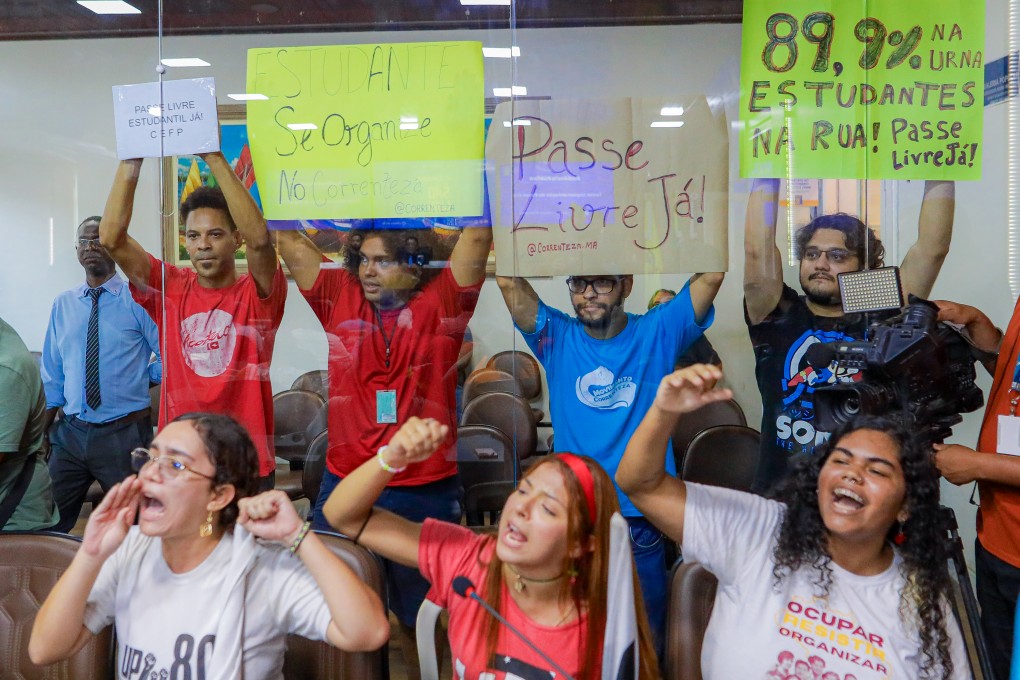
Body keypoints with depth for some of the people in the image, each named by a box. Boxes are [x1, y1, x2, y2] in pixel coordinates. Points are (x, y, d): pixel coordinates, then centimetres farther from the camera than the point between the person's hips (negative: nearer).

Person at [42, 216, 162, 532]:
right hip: (70, 432, 4)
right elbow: (52, 376, 12)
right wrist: (43, 431, 12)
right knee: (51, 524, 12)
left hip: (124, 433, -4)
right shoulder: (63, 304, 6)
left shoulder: (137, 299, -9)